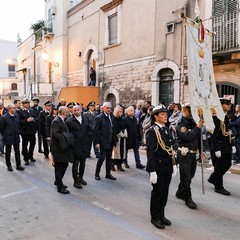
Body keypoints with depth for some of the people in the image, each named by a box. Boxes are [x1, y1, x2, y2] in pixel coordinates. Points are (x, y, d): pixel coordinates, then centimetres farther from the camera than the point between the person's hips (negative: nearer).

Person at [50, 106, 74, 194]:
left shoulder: (62, 120, 11)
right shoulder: (56, 121, -19)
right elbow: (54, 134, -27)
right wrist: (64, 138, -23)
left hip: (63, 147, 10)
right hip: (58, 148, -10)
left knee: (65, 165, 19)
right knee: (59, 167, 2)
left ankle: (58, 181, 37)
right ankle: (60, 187, 15)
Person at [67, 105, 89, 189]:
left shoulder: (85, 120, 8)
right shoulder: (69, 121, -8)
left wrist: (87, 142, 8)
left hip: (84, 146, 5)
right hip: (75, 146, -5)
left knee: (82, 163, 15)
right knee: (75, 164, 3)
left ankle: (80, 178, 34)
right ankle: (76, 181, 17)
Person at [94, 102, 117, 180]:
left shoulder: (112, 116, 8)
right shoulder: (99, 118, -10)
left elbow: (113, 129, 11)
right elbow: (95, 131, -11)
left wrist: (114, 140, 6)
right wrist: (96, 142, -15)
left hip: (110, 141, 6)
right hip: (103, 142, -6)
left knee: (109, 158, 12)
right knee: (102, 157, -2)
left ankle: (108, 173, 24)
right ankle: (97, 173, 15)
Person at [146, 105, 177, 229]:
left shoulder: (166, 129, 9)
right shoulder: (152, 131, -14)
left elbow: (171, 148, 14)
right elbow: (150, 152, -17)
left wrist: (174, 164, 13)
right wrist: (152, 171, -19)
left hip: (168, 167, 7)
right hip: (158, 167, -7)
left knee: (165, 192, 16)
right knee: (157, 192, 7)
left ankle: (161, 215, 33)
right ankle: (155, 217, 25)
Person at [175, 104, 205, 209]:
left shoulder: (193, 122, 9)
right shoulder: (180, 124, -13)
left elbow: (198, 137, 16)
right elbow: (188, 136, -26)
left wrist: (200, 150, 11)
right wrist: (198, 127, -28)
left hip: (193, 153, 8)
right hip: (184, 154, -8)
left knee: (190, 175, 17)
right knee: (186, 177, 1)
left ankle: (180, 193, 34)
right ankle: (188, 198, 14)